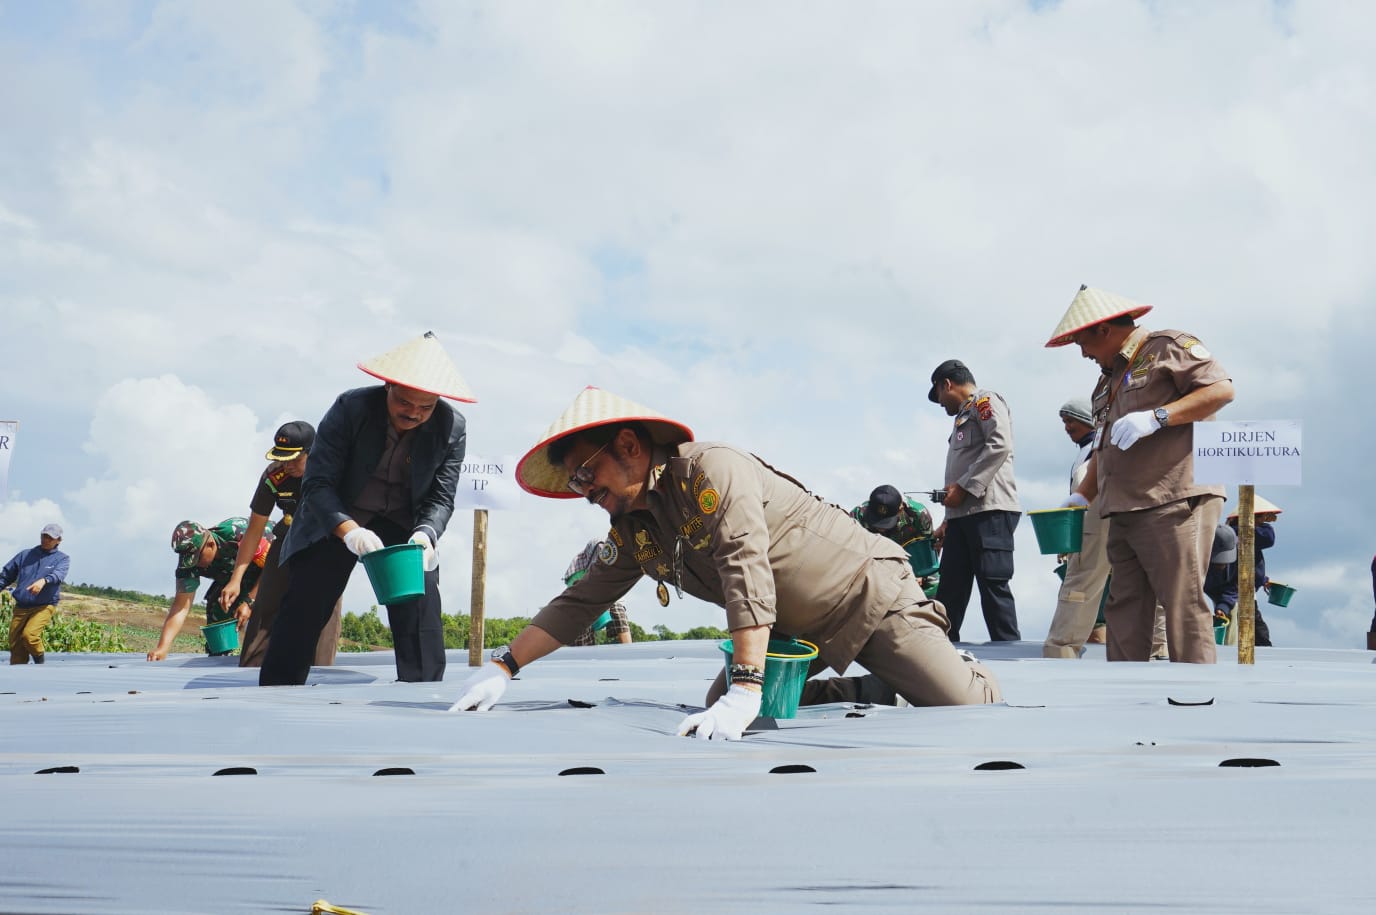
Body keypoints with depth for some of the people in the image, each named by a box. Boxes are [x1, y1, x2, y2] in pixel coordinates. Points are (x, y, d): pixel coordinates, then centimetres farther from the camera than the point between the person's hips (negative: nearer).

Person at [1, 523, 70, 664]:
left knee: (29, 634, -25)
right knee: (15, 646, 1)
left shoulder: (62, 559, 4)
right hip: (21, 607, 4)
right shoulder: (25, 555, 15)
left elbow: (58, 575, -18)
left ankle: (40, 663, 0)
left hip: (44, 606, -4)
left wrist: (44, 581, -38)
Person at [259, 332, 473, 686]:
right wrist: (349, 530, -39)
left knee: (421, 601, -15)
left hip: (402, 524, 1)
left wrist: (425, 535, -30)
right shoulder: (351, 408, -21)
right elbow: (317, 483, -22)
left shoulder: (452, 428, -16)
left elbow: (440, 498, -8)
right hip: (335, 519, -1)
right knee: (302, 605, -6)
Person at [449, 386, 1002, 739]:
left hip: (868, 592, -8)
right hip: (795, 631, 8)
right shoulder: (633, 533, 2)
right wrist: (502, 666, -2)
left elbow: (748, 574, -35)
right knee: (719, 716, -1)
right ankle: (875, 690, 12)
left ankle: (971, 677, 24)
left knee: (963, 709, -15)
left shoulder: (712, 470, -25)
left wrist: (744, 692, -42)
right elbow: (579, 602, 7)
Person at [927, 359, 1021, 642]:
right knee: (949, 592, 6)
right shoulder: (964, 415, 29)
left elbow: (999, 445, -15)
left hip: (989, 510, -10)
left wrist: (963, 487, -15)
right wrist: (947, 522, 22)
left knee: (993, 587, -12)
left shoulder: (985, 400, 2)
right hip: (962, 514, 10)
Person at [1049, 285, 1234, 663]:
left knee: (1183, 608, -11)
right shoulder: (1109, 379, 26)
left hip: (1174, 504, -9)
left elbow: (1221, 389, -11)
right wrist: (1082, 496, 20)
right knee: (1124, 614, 5)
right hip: (1124, 515, 9)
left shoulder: (1168, 347, 0)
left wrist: (1156, 417, -18)